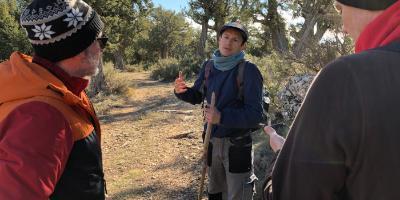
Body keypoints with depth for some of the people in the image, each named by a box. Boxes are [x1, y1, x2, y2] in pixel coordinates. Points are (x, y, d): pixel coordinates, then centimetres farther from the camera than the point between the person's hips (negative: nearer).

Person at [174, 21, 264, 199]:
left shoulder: (248, 70, -17)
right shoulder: (209, 66, 0)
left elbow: (255, 115, -20)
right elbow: (197, 97, 11)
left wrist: (222, 117, -33)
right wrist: (181, 90, -10)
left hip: (237, 145, -5)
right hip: (213, 142, 5)